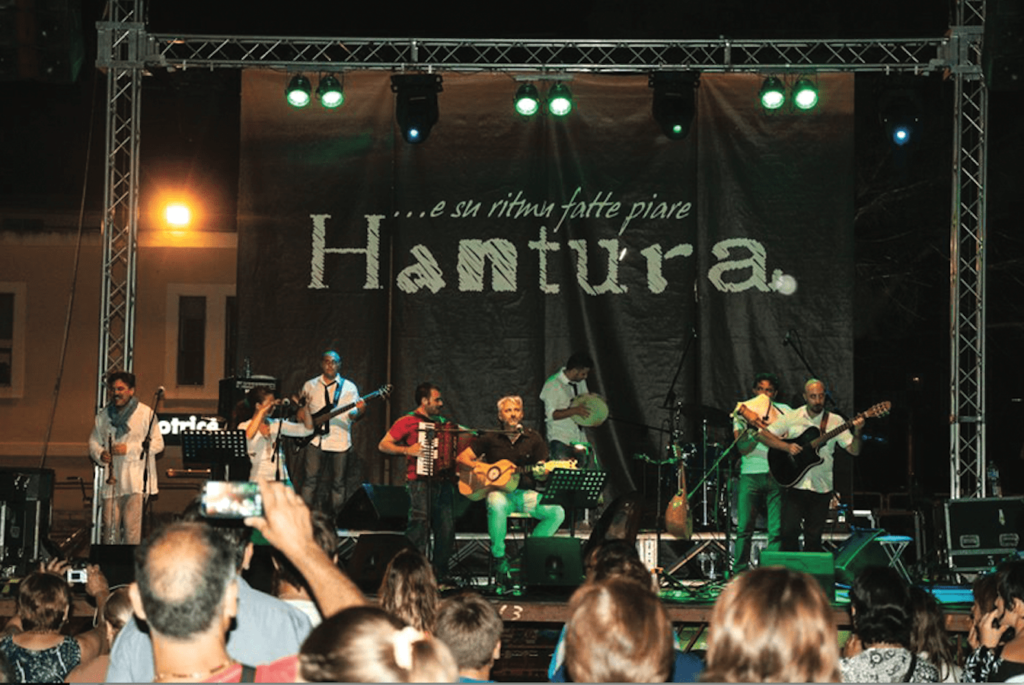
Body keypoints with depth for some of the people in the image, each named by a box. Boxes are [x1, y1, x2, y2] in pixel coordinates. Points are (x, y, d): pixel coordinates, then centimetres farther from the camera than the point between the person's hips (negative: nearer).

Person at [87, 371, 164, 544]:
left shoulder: (146, 414, 0)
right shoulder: (103, 416, 14)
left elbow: (158, 443, -4)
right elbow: (94, 441, 20)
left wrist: (129, 449, -14)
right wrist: (100, 454, -4)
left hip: (136, 480, -4)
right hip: (111, 482, 4)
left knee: (132, 525, -12)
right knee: (110, 524, 1)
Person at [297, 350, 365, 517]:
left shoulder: (349, 387, 9)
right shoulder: (310, 386, 13)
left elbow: (352, 415, 2)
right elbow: (301, 409, 17)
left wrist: (358, 410, -20)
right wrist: (306, 423, -4)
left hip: (341, 442, 0)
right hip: (316, 441, 0)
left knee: (338, 483, 3)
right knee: (310, 480, -6)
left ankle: (335, 517, 10)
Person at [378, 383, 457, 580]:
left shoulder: (441, 422, 21)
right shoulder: (407, 422, 1)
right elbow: (383, 445, -2)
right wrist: (407, 450, -15)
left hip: (443, 481, 6)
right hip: (420, 481, -6)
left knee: (446, 527, 2)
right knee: (420, 523, -15)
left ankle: (440, 574, 11)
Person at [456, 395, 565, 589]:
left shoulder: (533, 439, 11)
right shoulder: (490, 438, 7)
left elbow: (543, 474, 8)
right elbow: (462, 458, 6)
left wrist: (541, 473, -16)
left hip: (526, 493, 2)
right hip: (500, 492, -2)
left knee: (557, 512, -25)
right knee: (497, 506, -40)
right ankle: (499, 559, -24)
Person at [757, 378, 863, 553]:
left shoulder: (835, 421, 4)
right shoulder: (792, 417, 3)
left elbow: (854, 450, 0)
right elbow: (763, 435, 1)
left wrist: (857, 432, -20)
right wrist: (786, 446, -13)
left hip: (821, 488, 1)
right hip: (794, 485, -1)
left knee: (814, 537, 3)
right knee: (790, 530, -13)